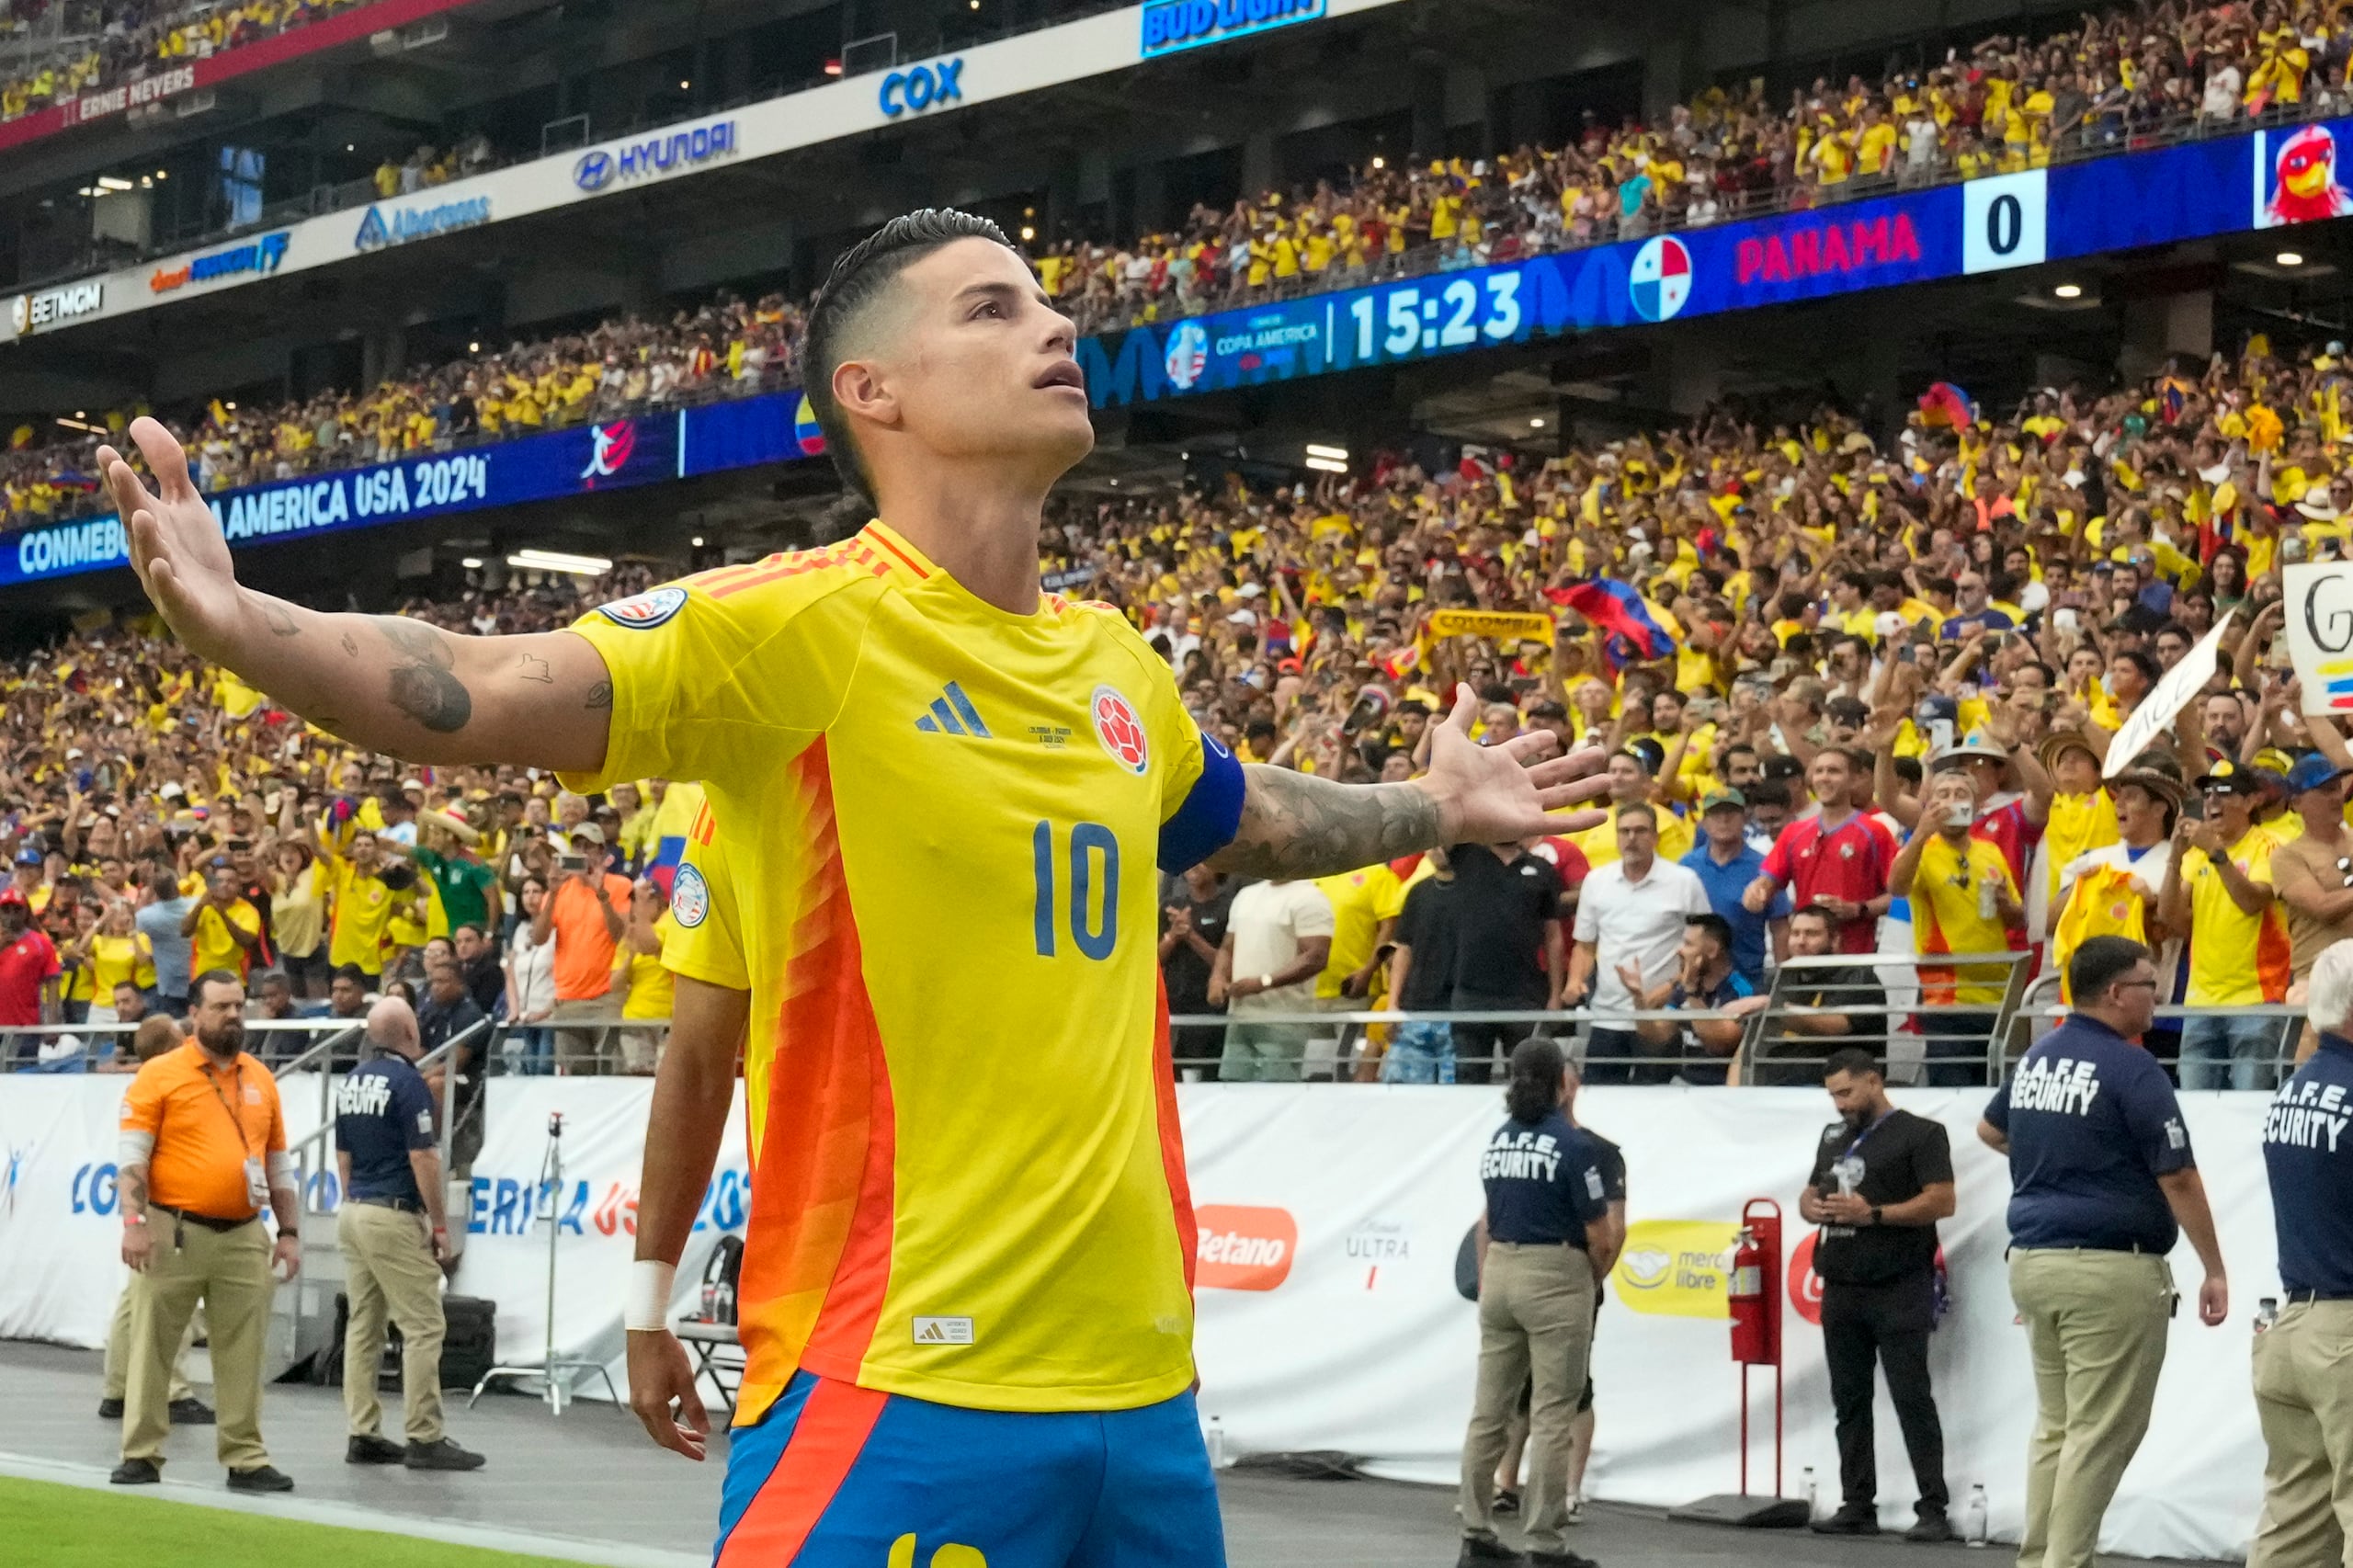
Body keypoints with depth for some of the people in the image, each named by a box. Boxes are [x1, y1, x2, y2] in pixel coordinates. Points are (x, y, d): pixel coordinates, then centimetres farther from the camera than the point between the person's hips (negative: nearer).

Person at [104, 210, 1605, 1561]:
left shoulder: (1115, 665, 11)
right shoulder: (800, 626, -9)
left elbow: (1249, 821, 32)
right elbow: (476, 698, -20)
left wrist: (1433, 809, 36)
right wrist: (239, 623, -34)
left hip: (1142, 1382, 7)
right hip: (901, 1389, -6)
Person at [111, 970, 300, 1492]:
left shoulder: (261, 1080, 13)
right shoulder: (160, 1075, -1)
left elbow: (278, 1166, 17)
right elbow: (133, 1156, -6)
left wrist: (289, 1232, 11)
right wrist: (134, 1221, -16)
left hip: (243, 1238, 4)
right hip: (174, 1233, -4)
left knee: (242, 1354, 4)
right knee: (152, 1346, 1)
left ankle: (246, 1459, 9)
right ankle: (141, 1455, 9)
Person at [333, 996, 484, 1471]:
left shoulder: (350, 1082, 11)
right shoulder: (407, 1081, -12)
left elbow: (343, 1157, 15)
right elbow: (422, 1158, -15)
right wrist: (440, 1225, -9)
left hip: (352, 1214, 8)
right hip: (395, 1217, -8)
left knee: (363, 1325, 10)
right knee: (423, 1327, -5)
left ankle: (363, 1434, 10)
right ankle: (424, 1439, -7)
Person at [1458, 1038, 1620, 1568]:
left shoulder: (1497, 1141, 7)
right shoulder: (1574, 1146, -12)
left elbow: (1488, 1223, 10)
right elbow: (1600, 1237, -10)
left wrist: (1485, 1285, 17)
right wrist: (1595, 1279, 9)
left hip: (1500, 1272, 6)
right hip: (1555, 1279, -6)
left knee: (1488, 1410, 9)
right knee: (1551, 1418, -3)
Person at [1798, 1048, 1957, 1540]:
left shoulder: (1919, 1134, -3)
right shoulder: (1834, 1136, 19)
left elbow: (1942, 1201, -11)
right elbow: (1809, 1194, 25)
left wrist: (1874, 1214, -18)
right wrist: (1812, 1208, 1)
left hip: (1899, 1291, -7)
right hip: (1842, 1290, 7)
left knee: (1912, 1398, -7)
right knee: (1849, 1401, 7)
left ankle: (1934, 1509, -6)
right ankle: (1857, 1505, 11)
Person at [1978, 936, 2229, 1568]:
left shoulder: (2036, 1058, 11)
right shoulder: (2131, 1069, -13)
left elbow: (1989, 1131, 29)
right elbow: (2179, 1180, -13)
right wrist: (2215, 1270, -7)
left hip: (2032, 1259, 8)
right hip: (2109, 1270, -8)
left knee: (2056, 1425, 15)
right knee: (2100, 1434, -4)